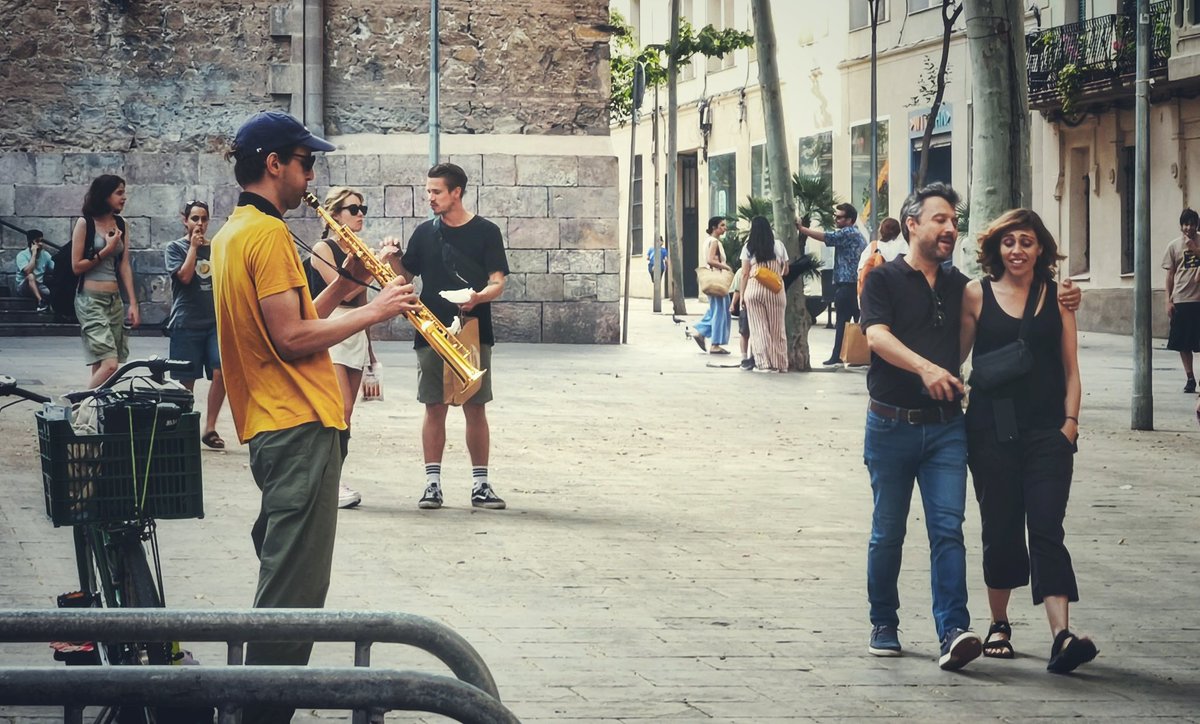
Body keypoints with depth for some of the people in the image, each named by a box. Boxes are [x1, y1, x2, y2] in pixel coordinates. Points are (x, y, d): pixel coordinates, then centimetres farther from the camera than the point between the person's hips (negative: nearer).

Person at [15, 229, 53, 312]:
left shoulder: (45, 254, 4)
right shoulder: (22, 255, -10)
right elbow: (28, 271, -26)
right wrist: (34, 254, -21)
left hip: (39, 287, 4)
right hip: (23, 288, -4)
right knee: (31, 276, -36)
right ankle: (40, 301, -46)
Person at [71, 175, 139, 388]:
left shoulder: (121, 225, 10)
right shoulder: (85, 224, -5)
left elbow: (124, 266, 9)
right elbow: (77, 266, -5)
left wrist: (133, 304, 3)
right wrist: (106, 251, -10)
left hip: (115, 300, 6)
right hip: (91, 300, -6)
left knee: (100, 367, 4)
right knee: (109, 365, -18)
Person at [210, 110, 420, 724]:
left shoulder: (231, 234, 18)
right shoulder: (269, 233, -13)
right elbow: (292, 338, -19)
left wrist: (347, 282, 13)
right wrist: (374, 311, -10)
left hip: (269, 429, 11)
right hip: (300, 426, -11)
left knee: (282, 576, 18)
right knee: (294, 590, -9)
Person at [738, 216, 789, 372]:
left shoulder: (748, 248, 2)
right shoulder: (779, 246, 6)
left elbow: (745, 274, 0)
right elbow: (785, 270, 11)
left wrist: (742, 295, 5)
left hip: (753, 288, -1)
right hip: (775, 289, 1)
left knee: (758, 328, 2)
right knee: (776, 328, 8)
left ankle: (763, 363, -2)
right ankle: (779, 364, 10)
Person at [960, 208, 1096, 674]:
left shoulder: (1057, 296, 6)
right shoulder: (977, 294, 3)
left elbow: (1070, 368, 8)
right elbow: (957, 355, 6)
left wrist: (1070, 420, 0)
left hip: (1047, 430, 0)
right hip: (992, 427, 0)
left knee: (1046, 530, -9)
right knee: (1000, 529, 8)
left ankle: (1062, 636, -20)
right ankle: (998, 625, 25)